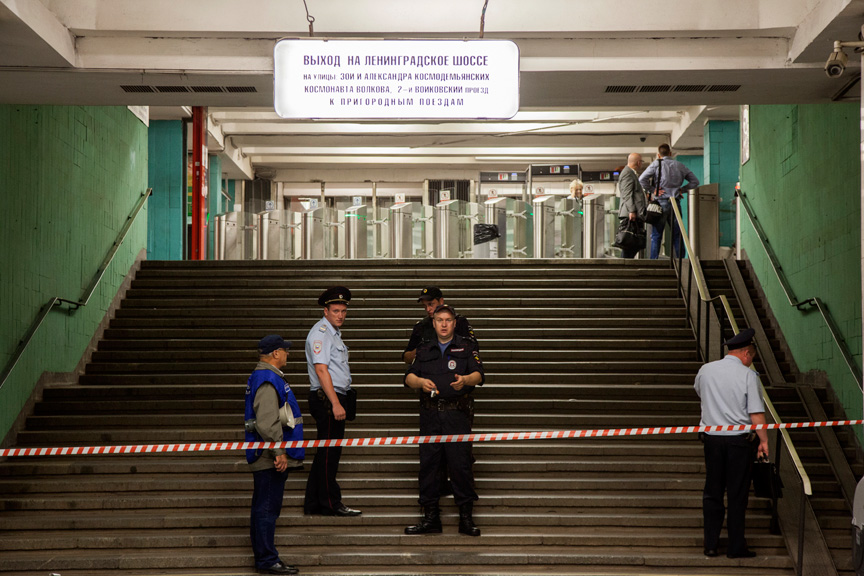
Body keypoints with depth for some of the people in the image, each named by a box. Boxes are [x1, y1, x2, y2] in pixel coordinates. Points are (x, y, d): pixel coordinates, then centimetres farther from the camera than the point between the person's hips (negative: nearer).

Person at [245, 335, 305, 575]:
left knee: (264, 509, 14)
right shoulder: (267, 381, -17)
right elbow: (267, 423, -25)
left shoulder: (268, 377, 18)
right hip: (270, 458, -11)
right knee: (267, 509, -7)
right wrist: (279, 452, -22)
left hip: (270, 458, 11)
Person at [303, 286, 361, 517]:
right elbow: (321, 369, -20)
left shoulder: (334, 333, 19)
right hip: (326, 399, -10)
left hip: (337, 398, 10)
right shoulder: (320, 333, -12)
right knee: (329, 452, -6)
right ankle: (331, 504, -2)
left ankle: (313, 504, 17)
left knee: (325, 452, 12)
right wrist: (336, 404, -24)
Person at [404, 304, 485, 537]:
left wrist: (464, 380, -27)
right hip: (430, 415, 3)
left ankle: (466, 517, 0)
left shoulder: (466, 347, 9)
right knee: (428, 463, 2)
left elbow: (478, 374, -5)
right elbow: (409, 377, 7)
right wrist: (421, 382, -15)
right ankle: (430, 517, 10)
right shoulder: (424, 350, 17)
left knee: (461, 464, -7)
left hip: (458, 415, -3)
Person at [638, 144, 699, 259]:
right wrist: (681, 189, 11)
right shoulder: (680, 166, 11)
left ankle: (653, 261, -4)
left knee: (656, 236, 1)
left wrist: (653, 190, -2)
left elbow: (642, 179, -9)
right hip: (676, 203, 3)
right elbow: (695, 181, 15)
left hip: (661, 202, -3)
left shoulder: (656, 164, 0)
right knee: (677, 235, 7)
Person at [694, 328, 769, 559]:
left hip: (711, 437, 4)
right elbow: (756, 413, -12)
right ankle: (736, 547, 8)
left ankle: (710, 544, 14)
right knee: (737, 494, 4)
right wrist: (763, 439, -3)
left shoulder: (706, 370, 4)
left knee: (712, 492, 12)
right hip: (740, 440, -3)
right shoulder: (747, 375, -9)